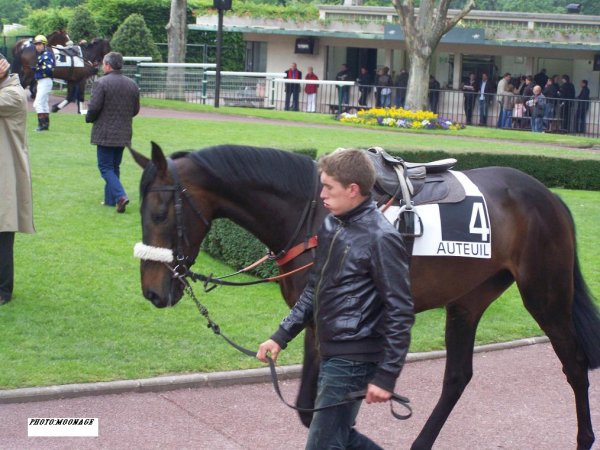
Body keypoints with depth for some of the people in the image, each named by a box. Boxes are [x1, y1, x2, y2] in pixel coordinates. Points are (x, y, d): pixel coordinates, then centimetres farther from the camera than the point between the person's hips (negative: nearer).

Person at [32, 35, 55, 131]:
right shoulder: (41, 55, 16)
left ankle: (42, 124, -12)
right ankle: (46, 124, 24)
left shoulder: (47, 55, -13)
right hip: (41, 81, 10)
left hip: (45, 81, -10)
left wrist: (37, 68, -20)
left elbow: (48, 67, -25)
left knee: (38, 103, -12)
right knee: (44, 103, 17)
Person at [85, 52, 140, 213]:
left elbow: (94, 107, -17)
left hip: (105, 133, -6)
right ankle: (110, 199, 20)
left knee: (106, 167, -1)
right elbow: (136, 110, 10)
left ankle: (120, 196, -19)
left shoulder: (101, 83, -14)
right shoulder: (132, 85, 6)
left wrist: (89, 118, 3)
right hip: (124, 133, 6)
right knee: (115, 166, 17)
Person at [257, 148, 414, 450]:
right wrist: (281, 337, 12)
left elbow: (400, 313, -17)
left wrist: (386, 376, -19)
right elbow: (314, 289, 18)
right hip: (331, 354, 9)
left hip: (353, 361, -9)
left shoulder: (380, 238, -17)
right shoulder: (331, 226, 8)